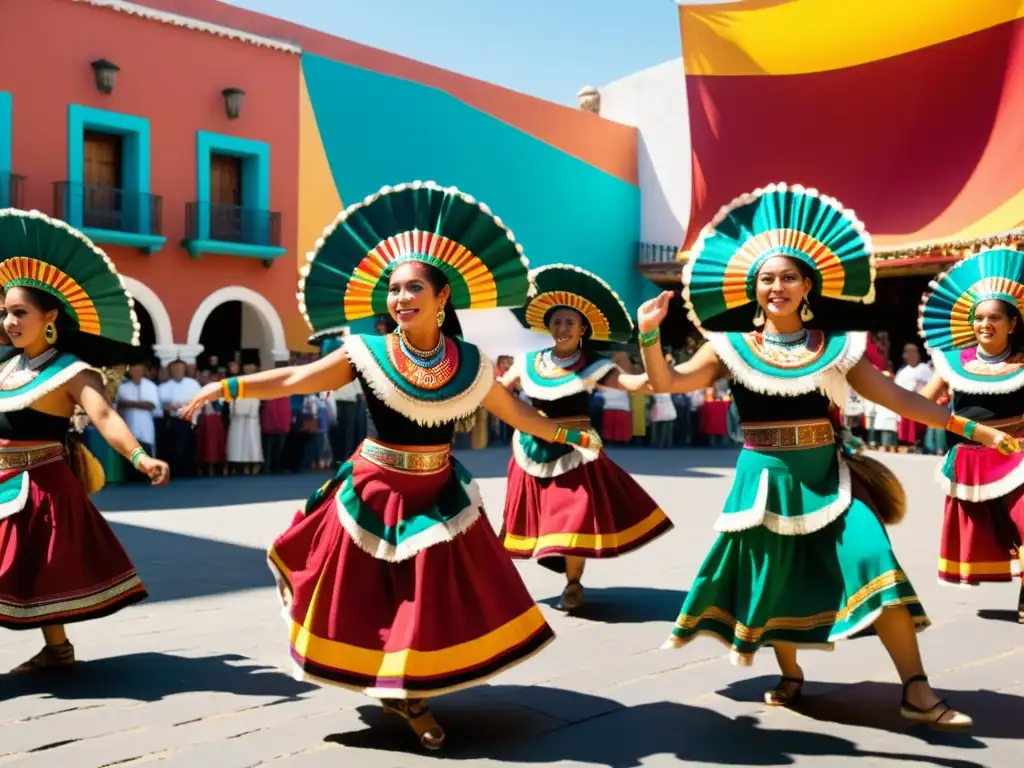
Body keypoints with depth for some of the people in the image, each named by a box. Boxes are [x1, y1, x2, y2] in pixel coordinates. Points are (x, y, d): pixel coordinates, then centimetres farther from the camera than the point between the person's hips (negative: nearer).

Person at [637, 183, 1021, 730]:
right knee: (774, 577, 7)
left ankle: (916, 693, -2)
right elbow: (665, 383, 0)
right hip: (768, 478, 0)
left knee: (873, 562, -12)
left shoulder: (836, 347, 3)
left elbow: (897, 397, 4)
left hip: (827, 475, 1)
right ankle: (791, 677, 32)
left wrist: (973, 427, 0)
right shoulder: (733, 348, 0)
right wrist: (649, 335, -16)